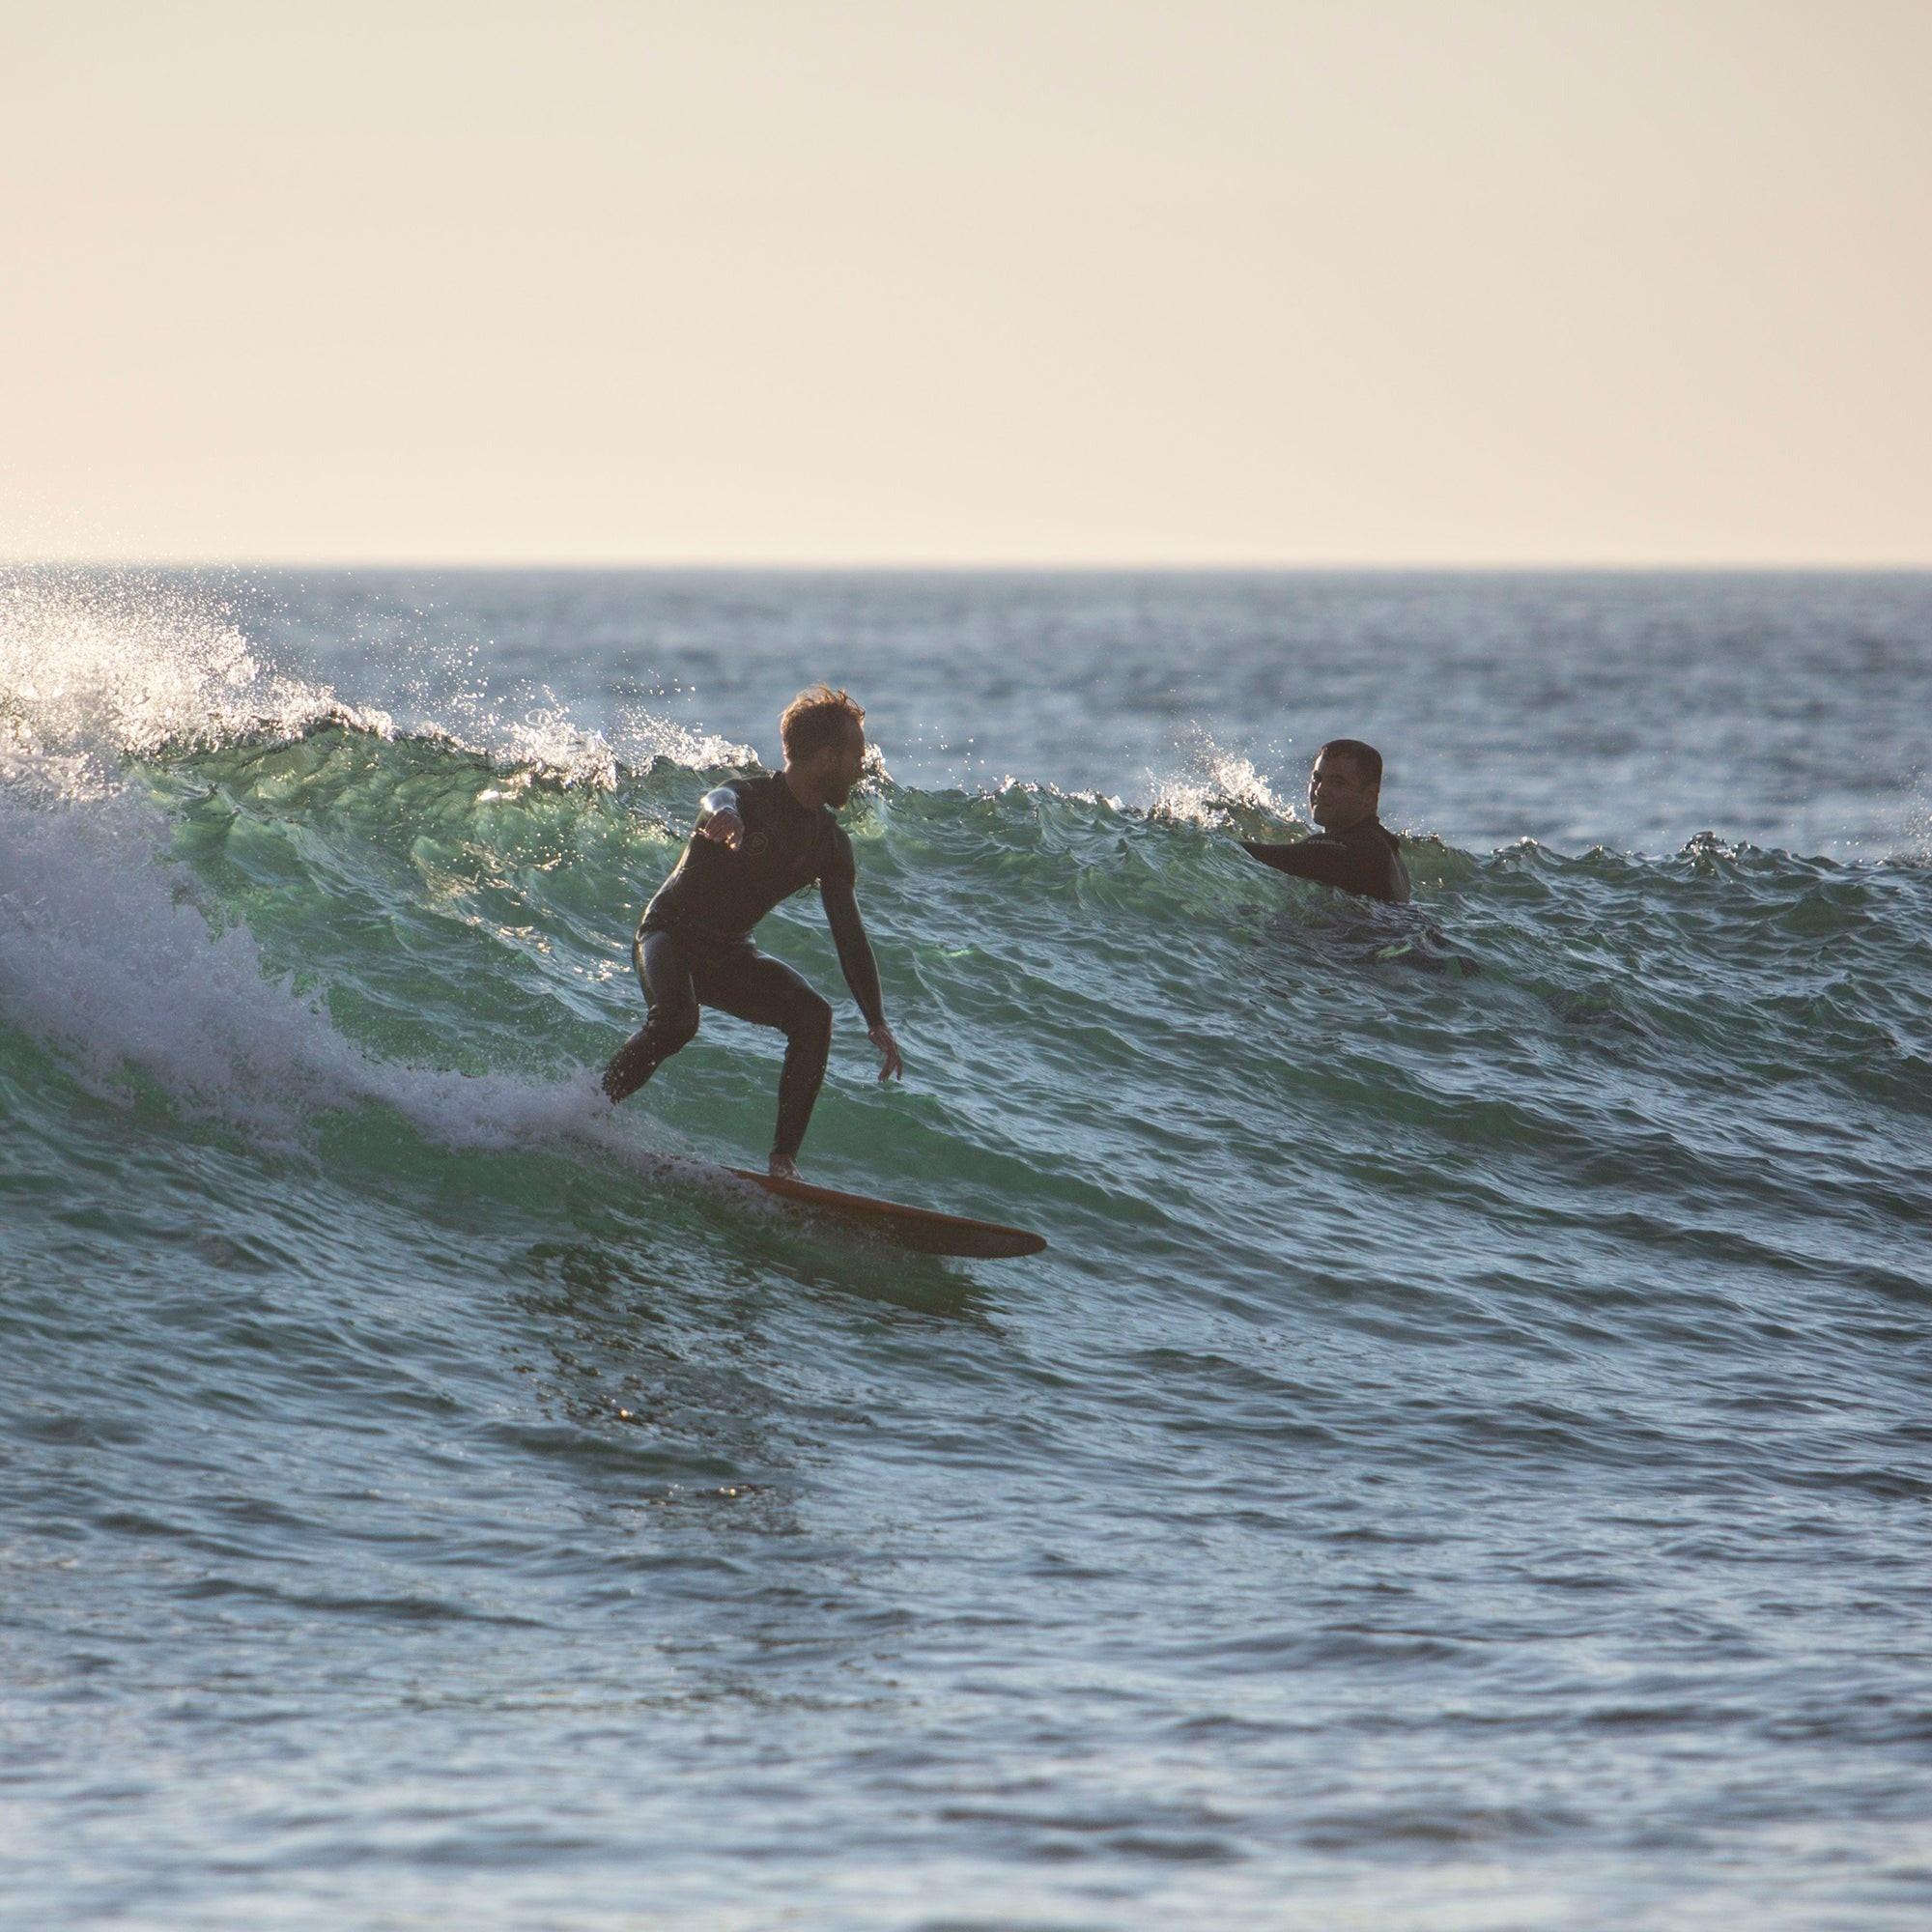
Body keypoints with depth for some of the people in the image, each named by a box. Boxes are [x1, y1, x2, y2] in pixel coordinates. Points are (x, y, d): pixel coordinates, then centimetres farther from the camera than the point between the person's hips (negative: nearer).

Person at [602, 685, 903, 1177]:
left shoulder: (831, 844, 2)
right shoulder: (750, 800, -18)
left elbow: (849, 937, 6)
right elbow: (717, 801, -44)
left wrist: (877, 1023, 0)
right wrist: (721, 816, -71)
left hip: (728, 956, 6)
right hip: (669, 935, -6)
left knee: (813, 1016, -18)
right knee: (676, 1020, -36)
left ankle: (784, 1160, -17)